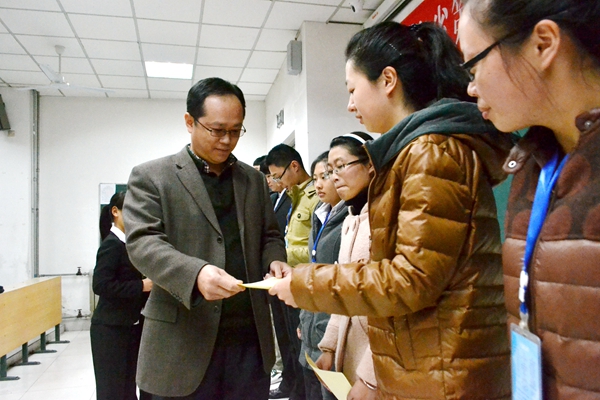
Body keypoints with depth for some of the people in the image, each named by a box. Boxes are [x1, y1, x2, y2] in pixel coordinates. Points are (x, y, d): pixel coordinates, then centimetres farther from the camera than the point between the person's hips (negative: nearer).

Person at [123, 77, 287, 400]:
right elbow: (142, 242, -11)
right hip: (183, 343, -3)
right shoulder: (151, 176, 0)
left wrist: (275, 261, -5)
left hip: (250, 338, 4)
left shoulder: (254, 179, 13)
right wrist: (195, 273, -29)